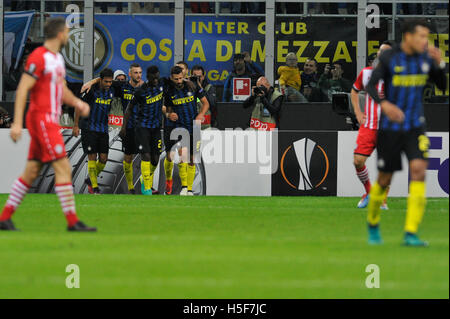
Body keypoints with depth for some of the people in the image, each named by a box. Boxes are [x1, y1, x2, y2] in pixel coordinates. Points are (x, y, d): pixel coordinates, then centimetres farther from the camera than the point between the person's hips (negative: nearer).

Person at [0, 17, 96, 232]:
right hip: (42, 119, -10)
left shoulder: (57, 58, 17)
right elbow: (22, 89, -17)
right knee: (63, 169, -12)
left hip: (50, 121, 10)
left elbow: (62, 91, 24)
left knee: (31, 172, 9)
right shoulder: (38, 57, -13)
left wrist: (77, 103, 2)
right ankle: (72, 221, -11)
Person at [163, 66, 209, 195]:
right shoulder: (169, 91, -3)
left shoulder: (192, 86, -6)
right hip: (177, 126, -1)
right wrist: (169, 115, -15)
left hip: (193, 126, 1)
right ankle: (184, 186, -8)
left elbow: (205, 103, 2)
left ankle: (189, 189, 15)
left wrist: (200, 115, -14)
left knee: (191, 159, 5)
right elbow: (168, 109, 9)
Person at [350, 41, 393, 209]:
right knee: (358, 161, -6)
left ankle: (382, 200, 10)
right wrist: (358, 112, 13)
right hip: (368, 126, 2)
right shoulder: (366, 72, 6)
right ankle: (369, 192, 18)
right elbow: (354, 91, 23)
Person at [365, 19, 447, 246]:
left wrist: (440, 64, -15)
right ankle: (373, 225, 33)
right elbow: (370, 86, -15)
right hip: (390, 127, -2)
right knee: (385, 180, 5)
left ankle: (411, 234, -20)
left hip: (415, 127, 2)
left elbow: (443, 86, 3)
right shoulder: (388, 57, -11)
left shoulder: (426, 58, 0)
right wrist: (385, 104, -33)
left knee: (418, 168, -18)